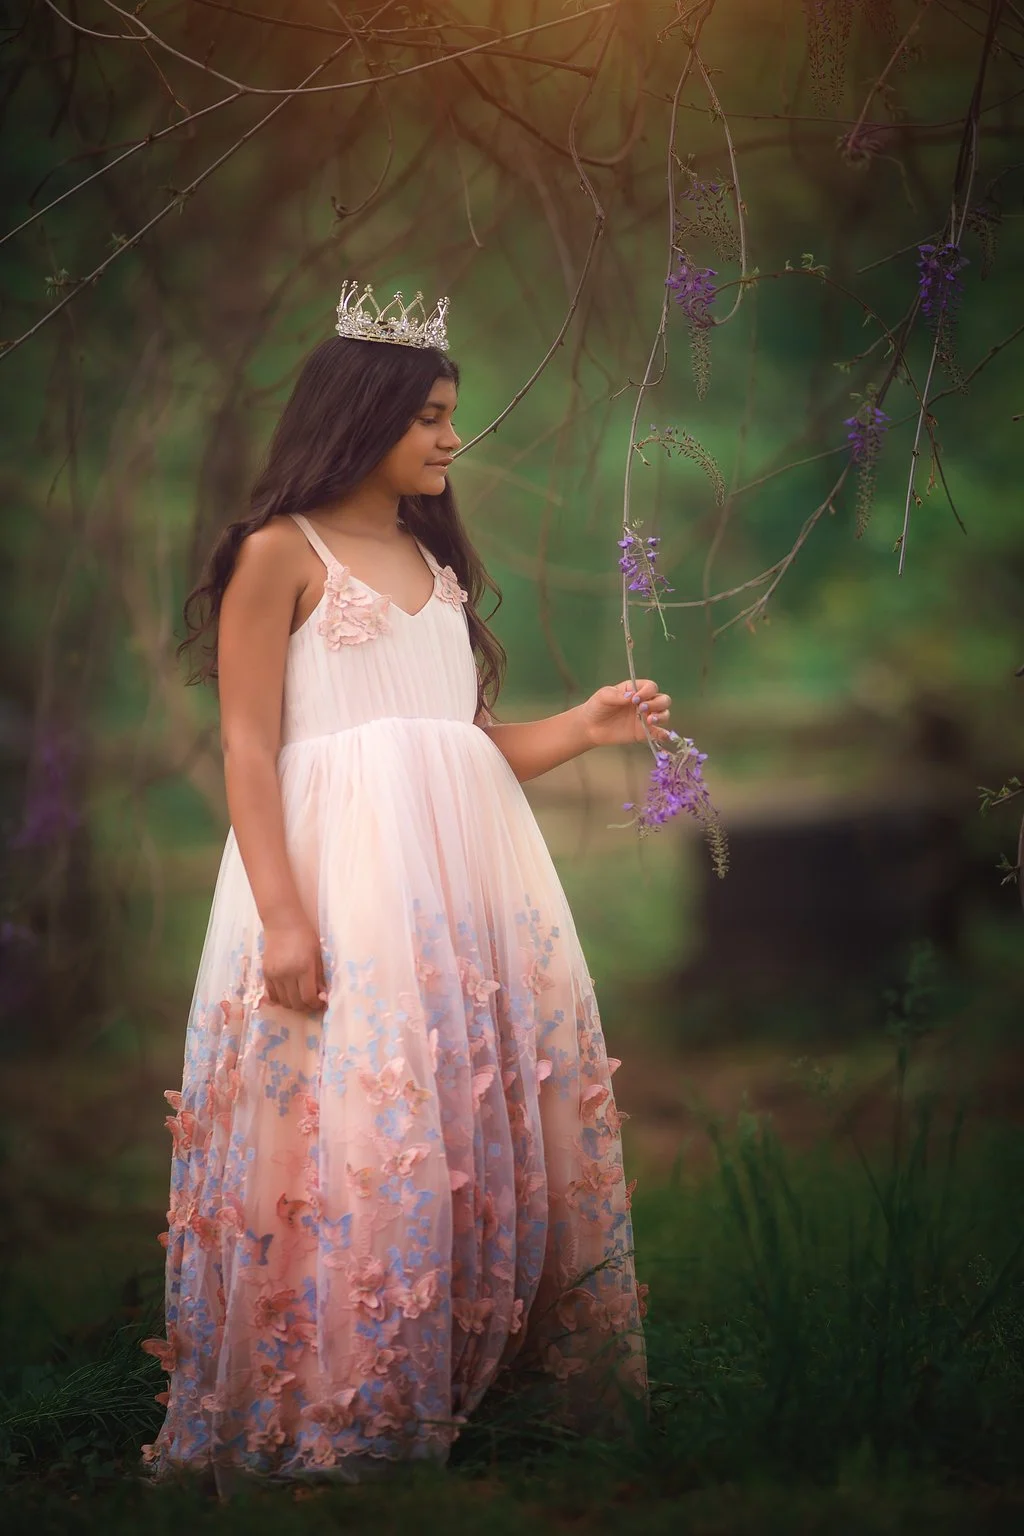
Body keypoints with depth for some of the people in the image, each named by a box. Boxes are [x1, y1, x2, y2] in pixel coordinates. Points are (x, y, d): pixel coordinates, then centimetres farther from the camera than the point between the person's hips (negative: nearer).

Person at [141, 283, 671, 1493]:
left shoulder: (439, 564, 19)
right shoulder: (281, 554, -1)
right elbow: (247, 748, -7)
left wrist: (586, 726, 5)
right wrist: (281, 916, -16)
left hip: (471, 872, 7)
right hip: (343, 874, -7)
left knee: (495, 1117, 6)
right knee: (357, 1135, -8)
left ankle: (477, 1374, 16)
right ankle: (331, 1420, 0)